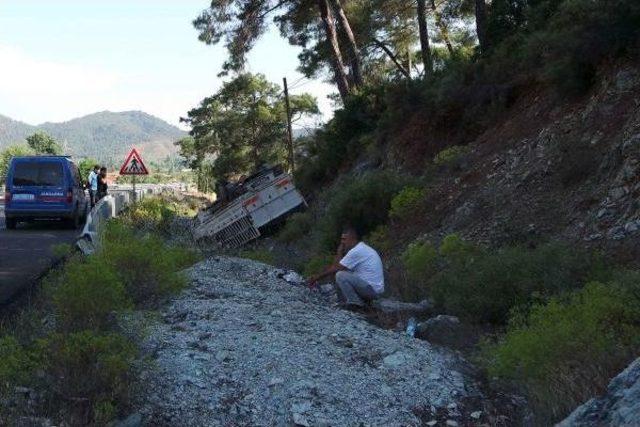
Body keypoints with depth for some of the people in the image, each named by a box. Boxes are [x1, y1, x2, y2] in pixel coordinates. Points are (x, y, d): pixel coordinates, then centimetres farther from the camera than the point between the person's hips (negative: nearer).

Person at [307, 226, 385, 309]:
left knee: (340, 276, -19)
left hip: (371, 289, -10)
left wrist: (317, 277, -4)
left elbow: (336, 268, -13)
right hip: (375, 289, 10)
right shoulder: (363, 248, 14)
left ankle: (355, 303, -8)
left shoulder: (356, 251, -16)